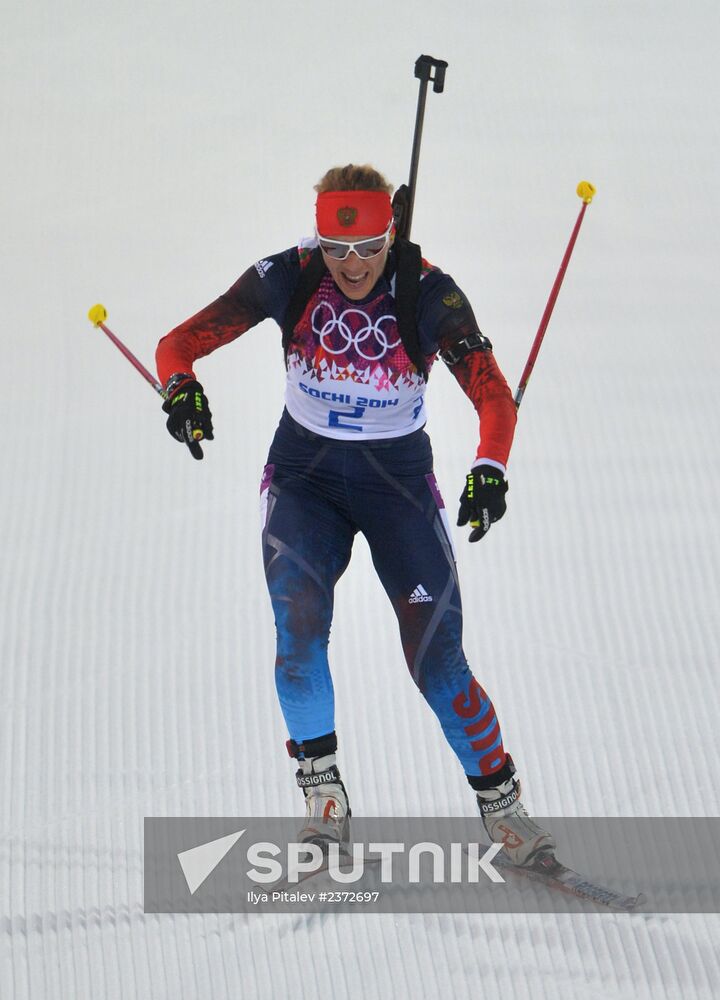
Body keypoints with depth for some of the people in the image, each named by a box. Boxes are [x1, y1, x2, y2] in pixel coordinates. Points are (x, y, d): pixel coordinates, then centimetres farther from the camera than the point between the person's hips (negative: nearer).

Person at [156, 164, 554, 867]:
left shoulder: (428, 294, -16)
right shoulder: (286, 278, -12)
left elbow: (493, 395, -19)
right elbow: (181, 342, -9)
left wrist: (490, 467, -39)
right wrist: (181, 385, -32)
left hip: (399, 478, -1)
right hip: (304, 472, 1)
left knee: (435, 656, -11)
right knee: (299, 620, -23)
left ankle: (500, 802, 6)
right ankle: (323, 794, -10)